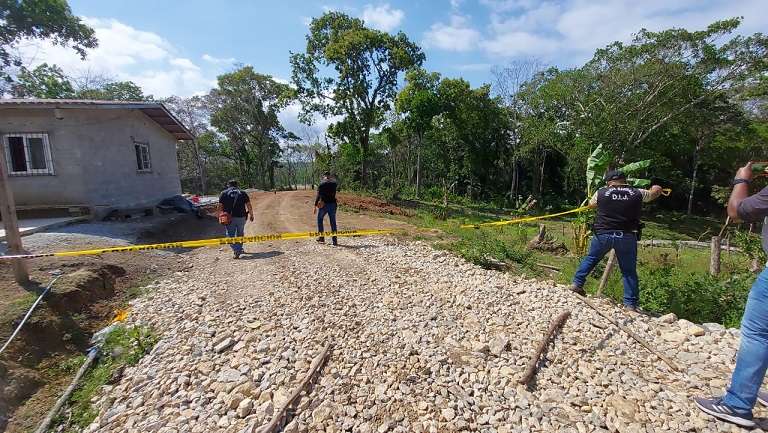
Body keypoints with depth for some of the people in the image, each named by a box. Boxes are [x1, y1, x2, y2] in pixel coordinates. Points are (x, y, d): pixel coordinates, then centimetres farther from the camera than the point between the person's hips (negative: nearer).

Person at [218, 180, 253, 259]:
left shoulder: (224, 193, 5)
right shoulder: (243, 193, 7)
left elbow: (220, 206, 0)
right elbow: (249, 206, 3)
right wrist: (251, 215, 12)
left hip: (229, 218, -1)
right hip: (241, 217, 2)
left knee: (230, 235, 2)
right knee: (240, 234, 19)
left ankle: (236, 250, -16)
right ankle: (239, 249, 27)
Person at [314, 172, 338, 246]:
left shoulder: (321, 184, -4)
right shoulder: (334, 183, 5)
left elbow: (318, 195, -10)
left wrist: (315, 205, -8)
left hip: (324, 204, -2)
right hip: (333, 204, 3)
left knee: (320, 219, 18)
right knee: (333, 222, 6)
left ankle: (321, 237, 16)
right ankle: (334, 240, 4)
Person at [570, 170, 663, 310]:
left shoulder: (601, 193, -1)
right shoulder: (637, 193, 3)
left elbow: (591, 204, 19)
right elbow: (656, 191, 23)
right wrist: (656, 188, 47)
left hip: (603, 234, 0)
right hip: (627, 237, 1)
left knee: (590, 258, 22)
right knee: (629, 271, 10)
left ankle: (577, 284, 22)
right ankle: (630, 304, 13)